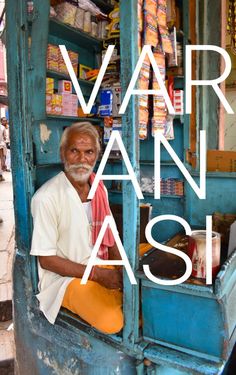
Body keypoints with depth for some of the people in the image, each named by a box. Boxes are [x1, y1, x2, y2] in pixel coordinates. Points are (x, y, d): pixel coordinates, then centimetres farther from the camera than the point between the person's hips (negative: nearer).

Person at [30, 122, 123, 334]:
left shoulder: (99, 189, 3)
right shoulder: (46, 197, -19)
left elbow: (109, 237, 9)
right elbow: (46, 259, -15)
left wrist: (123, 269, -8)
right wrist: (97, 274, -19)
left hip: (101, 268, 6)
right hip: (64, 276, -6)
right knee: (111, 322, -25)